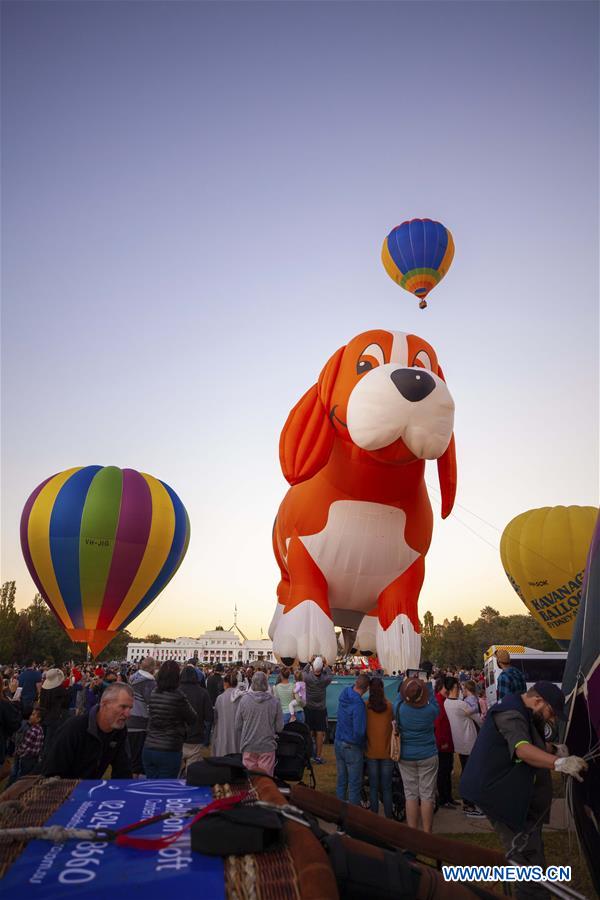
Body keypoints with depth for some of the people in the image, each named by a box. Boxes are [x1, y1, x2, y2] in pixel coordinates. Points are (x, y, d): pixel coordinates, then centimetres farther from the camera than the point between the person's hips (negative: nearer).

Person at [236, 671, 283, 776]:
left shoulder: (244, 699, -11)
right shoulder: (274, 701, -13)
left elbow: (238, 725, -1)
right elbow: (280, 727, -5)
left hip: (248, 747, 1)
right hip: (267, 746, -1)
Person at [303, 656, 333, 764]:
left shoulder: (308, 678, -19)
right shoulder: (325, 679, -19)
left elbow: (303, 671, 5)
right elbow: (331, 675, 4)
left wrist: (309, 662, 5)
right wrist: (326, 665, 5)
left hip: (308, 709, 1)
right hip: (321, 710, -1)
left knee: (309, 732, 11)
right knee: (320, 733, 7)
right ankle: (318, 756, 11)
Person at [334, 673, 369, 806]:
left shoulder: (343, 696, -4)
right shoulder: (358, 704, -26)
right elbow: (359, 731, -26)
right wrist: (360, 744, -7)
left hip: (338, 743, 7)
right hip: (352, 747, -7)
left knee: (341, 781, 19)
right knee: (354, 784, 7)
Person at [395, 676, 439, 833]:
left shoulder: (399, 708, -17)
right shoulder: (430, 710, -19)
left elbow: (399, 698, 6)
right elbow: (435, 703, 4)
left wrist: (407, 684, 10)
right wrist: (428, 685, 10)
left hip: (406, 757, 1)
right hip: (428, 756, -1)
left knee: (410, 795, 10)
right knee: (427, 795, 8)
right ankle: (427, 834, 15)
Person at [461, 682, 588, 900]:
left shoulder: (521, 713, 12)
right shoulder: (510, 714, -24)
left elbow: (532, 744, 21)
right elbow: (523, 749, -39)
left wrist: (554, 749, 1)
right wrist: (559, 763, -52)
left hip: (513, 795, 11)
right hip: (501, 796, -11)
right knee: (529, 855, -9)